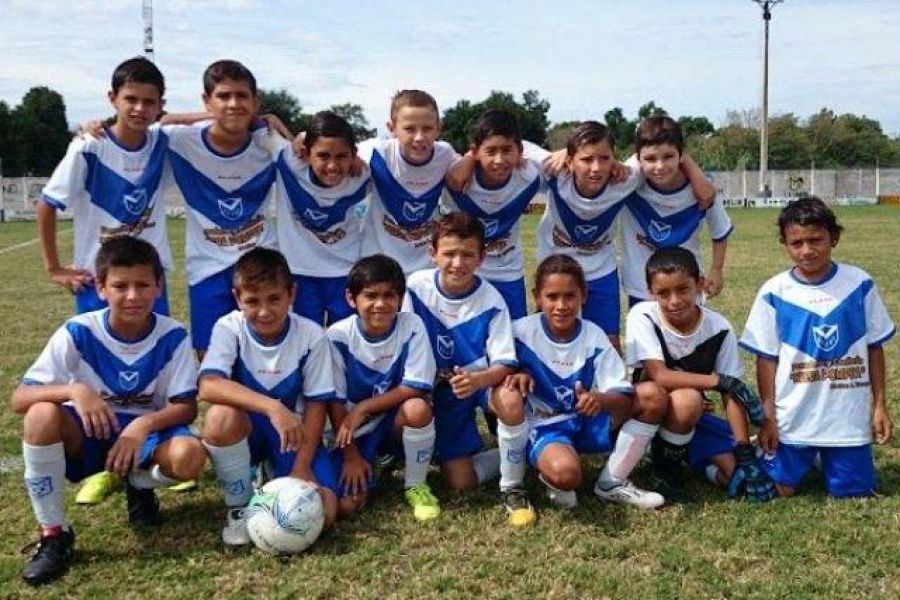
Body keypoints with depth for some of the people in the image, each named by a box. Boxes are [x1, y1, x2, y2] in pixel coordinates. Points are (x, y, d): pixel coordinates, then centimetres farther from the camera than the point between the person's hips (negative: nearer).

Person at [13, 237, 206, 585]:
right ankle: (53, 534, -15)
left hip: (146, 432, 0)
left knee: (190, 456, -33)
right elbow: (19, 399, -19)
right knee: (42, 415, -33)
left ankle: (139, 485, 7)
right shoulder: (78, 332, -15)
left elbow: (186, 407, -12)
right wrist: (73, 390, -39)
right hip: (87, 434, 0)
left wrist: (142, 425, -32)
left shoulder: (173, 336, -14)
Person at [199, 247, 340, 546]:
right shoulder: (229, 329, -16)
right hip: (246, 429, 0)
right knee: (222, 415, -36)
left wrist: (301, 467, -16)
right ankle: (240, 505, -9)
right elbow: (209, 387, -33)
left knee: (322, 513, -19)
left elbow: (316, 404, -9)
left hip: (296, 433, 1)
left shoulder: (312, 336, -14)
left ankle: (274, 472, 16)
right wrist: (271, 407, -45)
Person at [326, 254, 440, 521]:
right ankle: (373, 464, 18)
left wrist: (362, 409, -19)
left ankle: (416, 485, -8)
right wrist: (351, 455, -10)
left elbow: (415, 388, -16)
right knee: (346, 504, -18)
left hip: (397, 419, 0)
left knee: (417, 409, -35)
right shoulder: (338, 336, -15)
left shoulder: (412, 326, -15)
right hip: (353, 427, 0)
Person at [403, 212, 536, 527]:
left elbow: (504, 363, -19)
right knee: (460, 481, -8)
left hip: (483, 381, -1)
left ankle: (512, 488, -13)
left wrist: (478, 379, -39)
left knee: (510, 401, -38)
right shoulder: (417, 286, -13)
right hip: (439, 387, 2)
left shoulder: (491, 300, -17)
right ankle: (511, 453, 22)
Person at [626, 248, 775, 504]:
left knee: (737, 472, -14)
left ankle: (683, 452, 13)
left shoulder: (719, 327, -13)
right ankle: (665, 468, -10)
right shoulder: (642, 317, -20)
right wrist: (719, 381, -30)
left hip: (694, 416, 3)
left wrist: (745, 453, -18)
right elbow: (659, 376, -29)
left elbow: (732, 395, -11)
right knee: (687, 399, -35)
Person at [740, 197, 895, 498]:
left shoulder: (860, 284, -5)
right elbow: (766, 359, -3)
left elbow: (874, 348, 4)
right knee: (782, 490, 6)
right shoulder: (774, 293, -9)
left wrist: (880, 405, 3)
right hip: (793, 419, -1)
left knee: (854, 494, 7)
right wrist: (768, 417, -3)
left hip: (850, 419, 1)